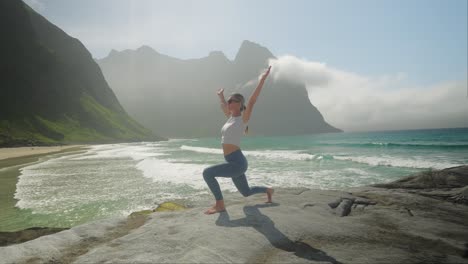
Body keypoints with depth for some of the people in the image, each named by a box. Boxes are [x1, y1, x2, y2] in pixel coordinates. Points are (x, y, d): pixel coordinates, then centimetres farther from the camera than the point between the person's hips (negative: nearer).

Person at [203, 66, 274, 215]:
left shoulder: (243, 119, -7)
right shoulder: (231, 117, 13)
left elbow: (252, 101, -18)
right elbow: (223, 106, 34)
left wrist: (263, 79, -22)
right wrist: (221, 96, 48)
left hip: (238, 162, -9)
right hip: (233, 163, 9)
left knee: (207, 173, -20)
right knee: (246, 192, 22)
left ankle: (220, 205, -8)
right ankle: (268, 190, 45)